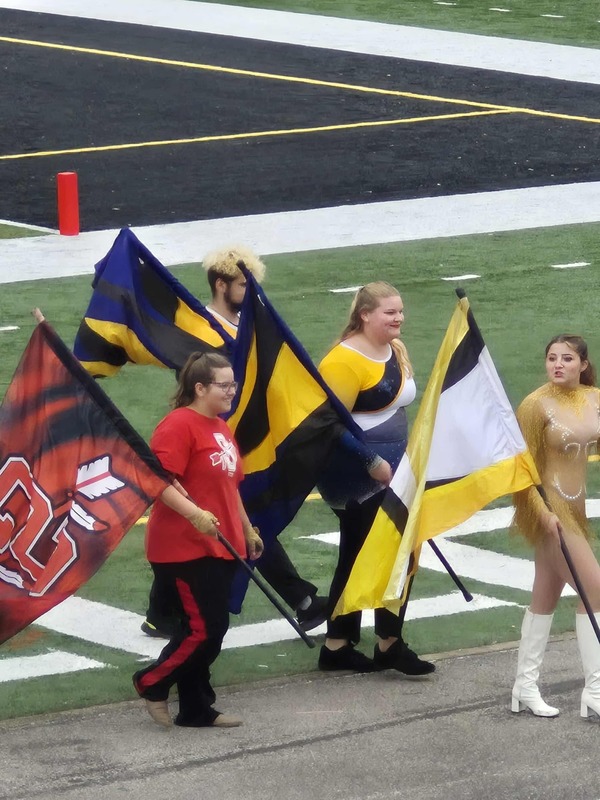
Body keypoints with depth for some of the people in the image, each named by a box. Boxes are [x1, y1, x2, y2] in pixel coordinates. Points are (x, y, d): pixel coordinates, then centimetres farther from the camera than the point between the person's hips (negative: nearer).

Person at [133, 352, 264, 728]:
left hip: (220, 548, 9)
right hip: (185, 548, -9)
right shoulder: (179, 425, -14)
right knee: (204, 628, -10)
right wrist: (194, 514, -32)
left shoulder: (221, 429, 16)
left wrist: (247, 529, 28)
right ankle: (152, 683, 8)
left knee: (212, 628, 10)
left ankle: (197, 709, 17)